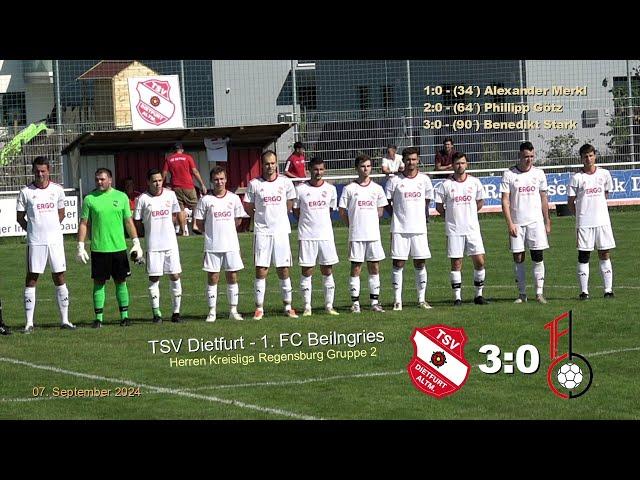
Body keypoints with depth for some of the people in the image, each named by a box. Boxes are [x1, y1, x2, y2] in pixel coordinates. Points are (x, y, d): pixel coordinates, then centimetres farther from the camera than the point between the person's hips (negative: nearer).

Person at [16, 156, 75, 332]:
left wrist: (51, 229, 11)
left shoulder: (57, 190, 5)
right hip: (35, 242, -2)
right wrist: (34, 230, 0)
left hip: (55, 240, 2)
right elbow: (20, 217, 5)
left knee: (59, 278, 5)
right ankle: (29, 322, 1)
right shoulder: (26, 192, -2)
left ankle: (65, 320, 11)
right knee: (31, 278, -1)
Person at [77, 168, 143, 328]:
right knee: (99, 283, 1)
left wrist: (136, 242, 4)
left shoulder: (121, 197, 5)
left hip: (119, 248, 1)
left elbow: (129, 221, 9)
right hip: (98, 249, -1)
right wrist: (80, 247, -2)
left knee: (121, 281, 6)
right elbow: (84, 223, 3)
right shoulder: (90, 199, 2)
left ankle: (124, 316, 13)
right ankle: (98, 318, 6)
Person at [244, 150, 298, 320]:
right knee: (261, 270, -2)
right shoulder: (254, 184, -1)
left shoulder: (286, 183, 3)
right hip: (262, 232, -1)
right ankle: (259, 308, 3)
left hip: (281, 231, 1)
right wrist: (262, 217, 7)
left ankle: (288, 307, 12)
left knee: (284, 270, 4)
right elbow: (248, 207, 8)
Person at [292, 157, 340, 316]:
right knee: (306, 271, 0)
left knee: (328, 270, 4)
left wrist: (319, 220, 11)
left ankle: (329, 306, 10)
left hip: (326, 235, 2)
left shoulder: (330, 189, 5)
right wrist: (308, 222, -1)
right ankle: (307, 307, 5)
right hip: (307, 236, -2)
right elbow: (296, 212, 5)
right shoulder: (300, 189, -2)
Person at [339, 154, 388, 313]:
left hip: (374, 234, 3)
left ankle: (375, 301, 11)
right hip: (356, 235, -3)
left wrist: (370, 223, 7)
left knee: (374, 267, 5)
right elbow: (342, 212, 2)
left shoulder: (377, 188, 7)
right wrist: (354, 225, 1)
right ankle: (355, 302, 4)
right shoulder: (349, 189, -2)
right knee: (356, 268, 0)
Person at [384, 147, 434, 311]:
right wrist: (397, 216, 1)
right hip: (400, 229, -2)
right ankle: (397, 300, 2)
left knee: (420, 263, 5)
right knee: (398, 263, -2)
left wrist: (423, 216, 12)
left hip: (419, 228, 2)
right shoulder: (395, 181, -1)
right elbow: (387, 203, 6)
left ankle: (421, 299, 12)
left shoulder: (424, 180, 6)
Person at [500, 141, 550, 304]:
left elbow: (543, 199, 12)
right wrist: (510, 223, -11)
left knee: (538, 256, -4)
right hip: (517, 223, -1)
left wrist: (547, 222, 10)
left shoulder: (538, 173, 6)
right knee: (518, 258, 3)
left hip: (536, 222, 1)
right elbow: (505, 201, -4)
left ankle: (539, 293, -2)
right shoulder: (509, 175, -2)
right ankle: (522, 294, 10)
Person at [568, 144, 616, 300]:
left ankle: (608, 289, 8)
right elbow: (571, 202, 1)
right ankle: (584, 291, 4)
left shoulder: (604, 174, 5)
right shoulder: (577, 178, -3)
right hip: (584, 222, -2)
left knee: (604, 254, 4)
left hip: (602, 220, 2)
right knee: (584, 256, 1)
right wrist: (579, 215, -2)